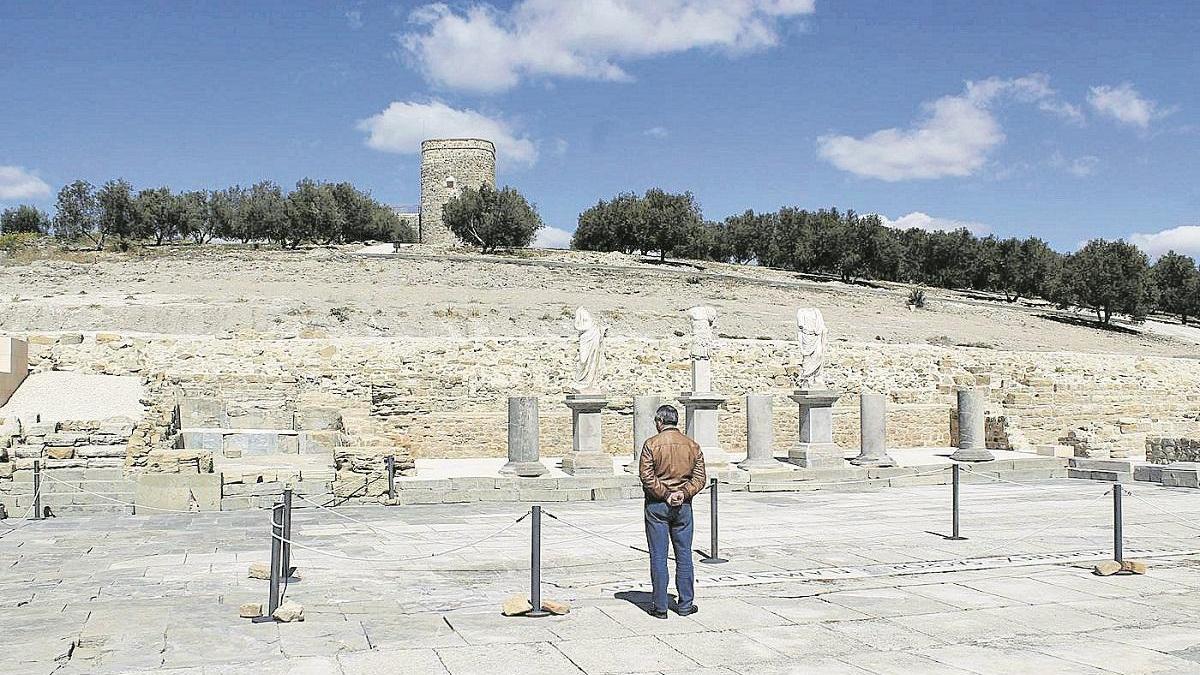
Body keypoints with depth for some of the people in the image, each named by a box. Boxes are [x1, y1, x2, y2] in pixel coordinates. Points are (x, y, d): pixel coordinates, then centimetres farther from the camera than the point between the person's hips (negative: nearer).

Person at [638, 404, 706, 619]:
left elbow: (647, 477, -14)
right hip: (683, 506, 3)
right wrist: (683, 493, -8)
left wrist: (665, 495, -9)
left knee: (658, 557, 2)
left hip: (656, 505, -3)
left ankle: (660, 607, 5)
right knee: (684, 556, 11)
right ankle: (685, 604, 14)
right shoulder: (692, 446, 5)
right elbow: (699, 478, 1)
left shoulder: (651, 444, -8)